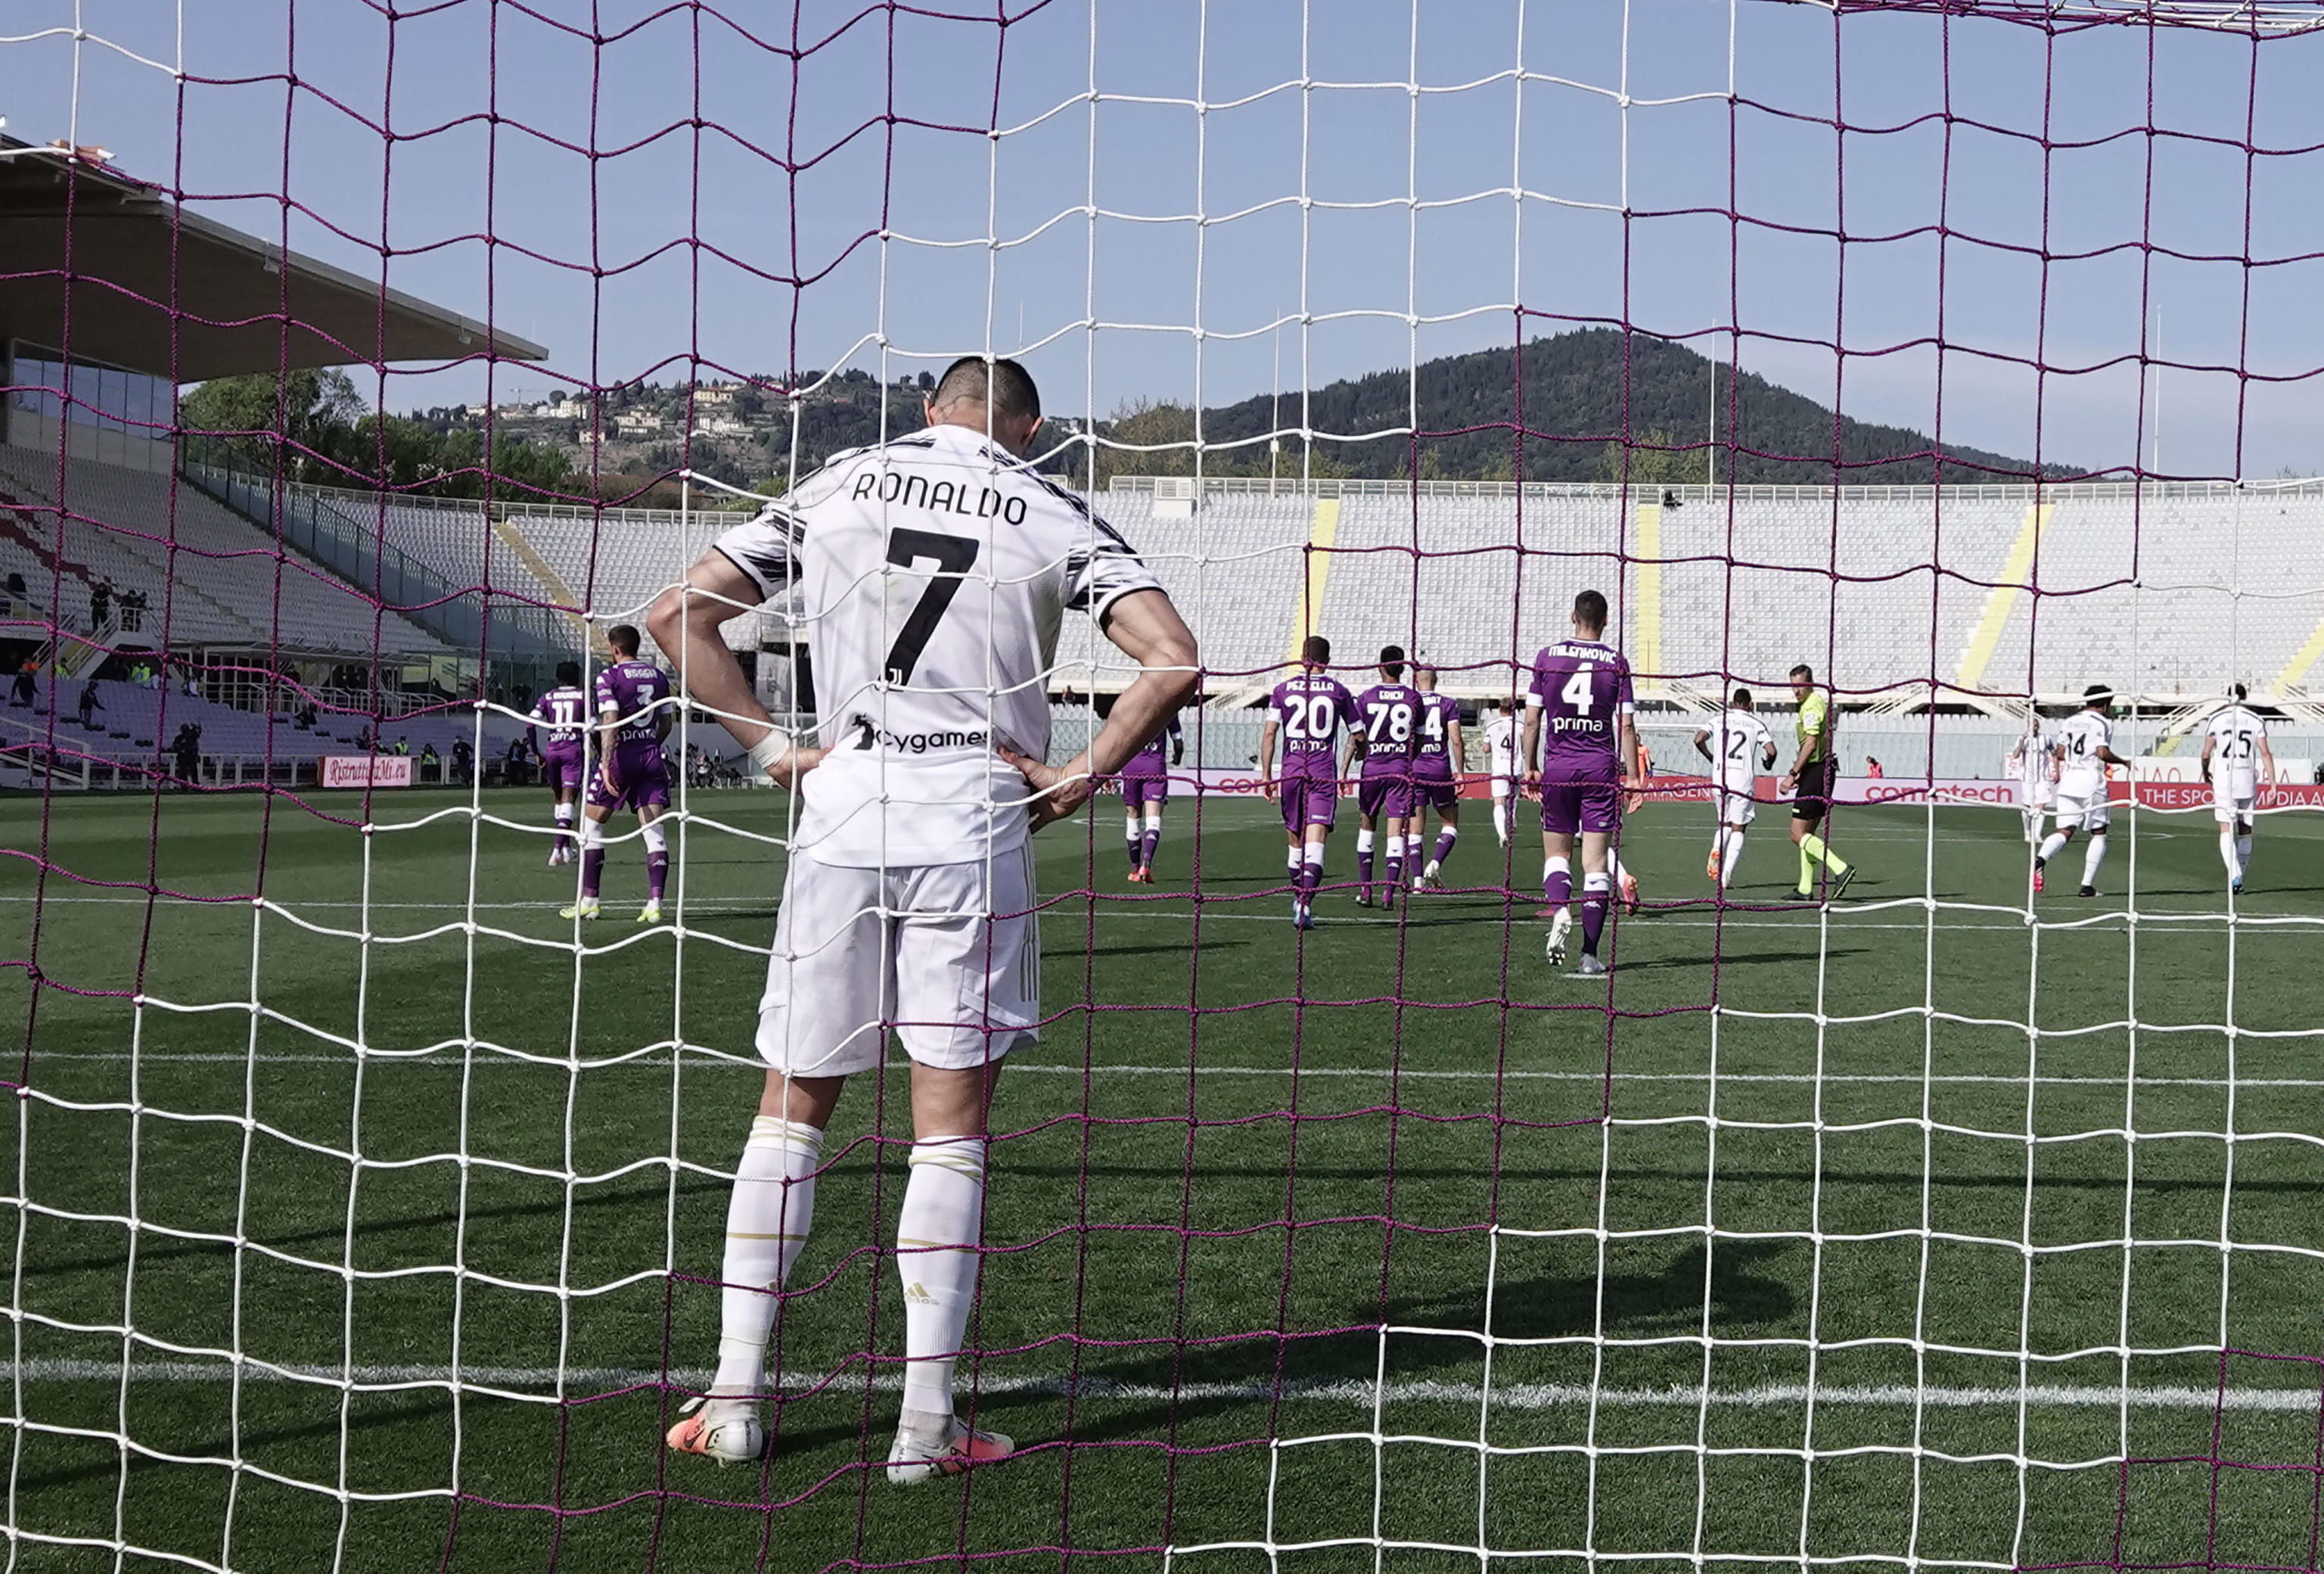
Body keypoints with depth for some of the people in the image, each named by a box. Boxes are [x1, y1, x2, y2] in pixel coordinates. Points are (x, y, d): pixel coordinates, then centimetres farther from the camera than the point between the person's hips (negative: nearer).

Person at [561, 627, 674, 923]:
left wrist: (606, 765, -21)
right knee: (654, 831, 0)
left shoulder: (609, 678, -7)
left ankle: (589, 900, 10)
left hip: (621, 755, -5)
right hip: (652, 757, 5)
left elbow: (610, 723, -17)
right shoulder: (658, 676, 10)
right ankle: (655, 903, -8)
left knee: (591, 825, 9)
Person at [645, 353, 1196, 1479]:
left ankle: (733, 1402, 13)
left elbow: (680, 612, 6)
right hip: (975, 821, -2)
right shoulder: (1053, 515, 4)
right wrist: (1078, 777, 1)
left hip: (841, 812, 2)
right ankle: (926, 1424, 5)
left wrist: (771, 747, 8)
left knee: (791, 1107, 12)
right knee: (951, 1121, 4)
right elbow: (1171, 660, -7)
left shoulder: (834, 488, 10)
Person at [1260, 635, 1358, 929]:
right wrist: (1343, 771, 20)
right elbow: (1356, 737, 9)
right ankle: (1305, 903, -26)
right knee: (1316, 839, -11)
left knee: (1295, 839, 16)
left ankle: (1298, 895, 28)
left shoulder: (1283, 689, 6)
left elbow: (1269, 733, 1)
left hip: (1291, 772, 2)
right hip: (1324, 772, -2)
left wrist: (1266, 774, 4)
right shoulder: (1339, 691, 5)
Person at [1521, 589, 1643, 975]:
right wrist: (1633, 777, 3)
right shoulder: (1616, 662, 0)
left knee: (1556, 853, 14)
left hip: (1557, 766, 1)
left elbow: (1532, 719, 3)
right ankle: (1590, 953, -1)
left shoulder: (1547, 656, 2)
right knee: (1597, 863, 1)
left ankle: (1560, 908, -15)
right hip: (1601, 769, -1)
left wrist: (1530, 767, 12)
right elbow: (1627, 726, -1)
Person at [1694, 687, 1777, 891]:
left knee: (1725, 824, 20)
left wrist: (1711, 757, 13)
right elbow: (1771, 751, -6)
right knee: (1738, 828, 4)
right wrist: (1768, 764, 16)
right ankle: (1726, 875, -8)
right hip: (1743, 779, -2)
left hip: (1720, 778, 2)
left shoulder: (1720, 720, 8)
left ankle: (1716, 851, -10)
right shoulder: (1756, 723, 3)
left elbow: (1699, 739, -4)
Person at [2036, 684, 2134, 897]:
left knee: (2064, 832, 3)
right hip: (2092, 781, -5)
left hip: (2068, 779, 5)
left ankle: (2041, 858, -29)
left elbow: (2059, 753, 12)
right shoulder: (2103, 723, -3)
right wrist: (2124, 762, 1)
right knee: (2099, 834, 9)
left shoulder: (2069, 722, 14)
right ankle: (2087, 884, 2)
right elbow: (2103, 753, -15)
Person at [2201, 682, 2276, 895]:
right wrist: (2273, 784, 1)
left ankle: (2235, 877, -20)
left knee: (2226, 831, -4)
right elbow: (2265, 753, 0)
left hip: (2223, 782, -2)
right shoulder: (2255, 720, 3)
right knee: (2245, 831, 14)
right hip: (2248, 782, 2)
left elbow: (2206, 753, 4)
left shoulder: (2216, 720, 0)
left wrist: (2206, 771, 24)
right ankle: (2240, 875, 21)